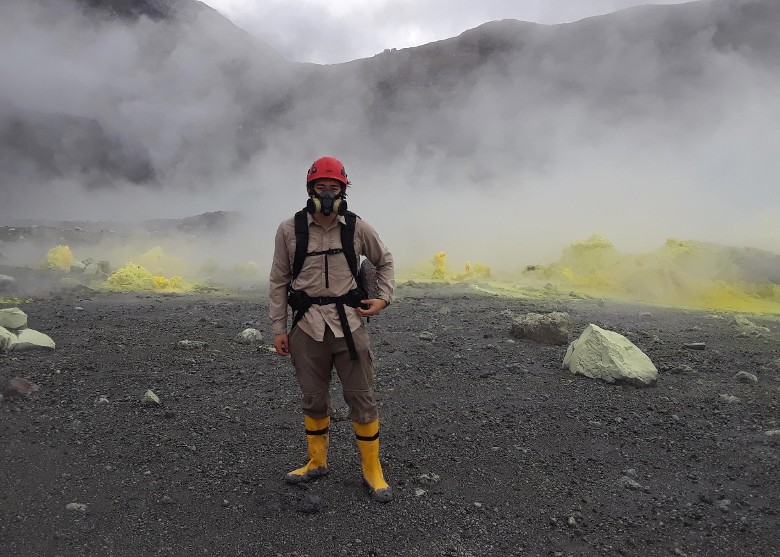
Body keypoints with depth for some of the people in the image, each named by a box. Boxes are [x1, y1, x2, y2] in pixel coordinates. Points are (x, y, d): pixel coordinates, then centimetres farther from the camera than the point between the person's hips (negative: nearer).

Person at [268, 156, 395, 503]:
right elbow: (279, 281, 4)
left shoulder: (357, 228, -1)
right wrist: (278, 327, 2)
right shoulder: (289, 230, -1)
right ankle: (317, 462, 35)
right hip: (307, 326, 1)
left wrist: (384, 298, 2)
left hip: (349, 323, 0)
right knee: (313, 399, 13)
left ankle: (372, 470, 21)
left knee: (362, 399, 5)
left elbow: (385, 262, 15)